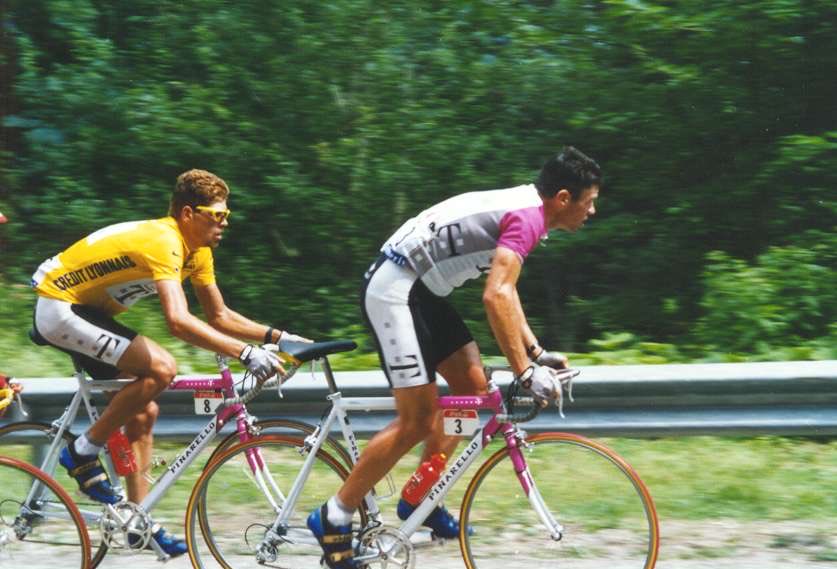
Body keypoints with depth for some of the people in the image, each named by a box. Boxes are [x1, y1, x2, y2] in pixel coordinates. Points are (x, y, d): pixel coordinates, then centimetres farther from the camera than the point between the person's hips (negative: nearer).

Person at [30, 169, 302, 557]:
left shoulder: (197, 251, 3)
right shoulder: (163, 242, -27)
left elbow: (219, 316, 10)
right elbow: (178, 321, -40)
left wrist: (277, 337, -4)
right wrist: (246, 353, -42)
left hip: (89, 312, 10)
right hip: (59, 308, -10)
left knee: (143, 412, 8)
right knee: (160, 368, -25)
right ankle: (83, 453, -13)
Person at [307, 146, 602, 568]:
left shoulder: (521, 209, 14)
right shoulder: (527, 217, -18)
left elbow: (504, 289, 24)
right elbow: (495, 297, -29)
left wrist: (536, 351, 18)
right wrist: (526, 372, -29)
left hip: (420, 291, 10)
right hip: (394, 292, -10)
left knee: (472, 387, 9)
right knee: (417, 420, -9)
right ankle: (334, 517, -1)